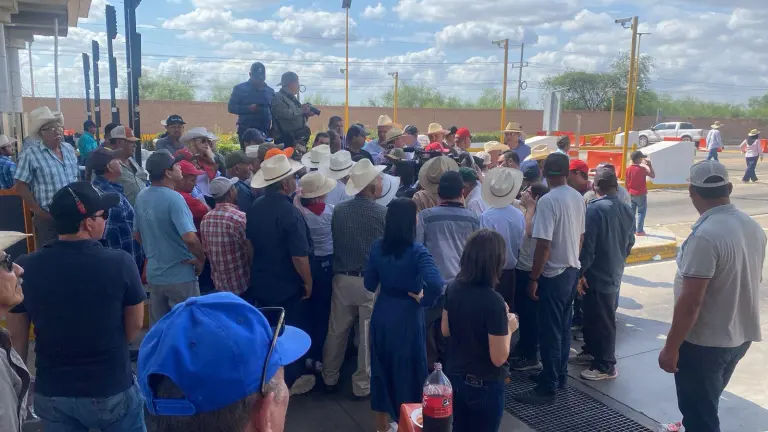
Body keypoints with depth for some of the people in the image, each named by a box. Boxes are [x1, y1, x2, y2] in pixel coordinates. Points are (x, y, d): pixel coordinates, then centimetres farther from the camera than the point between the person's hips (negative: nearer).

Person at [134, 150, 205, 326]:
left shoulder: (141, 197, 2)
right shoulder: (173, 198, -22)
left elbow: (137, 234, 13)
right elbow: (190, 238, -30)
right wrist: (201, 259, -14)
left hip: (153, 274, 7)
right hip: (180, 276, -7)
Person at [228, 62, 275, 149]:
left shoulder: (270, 91, 14)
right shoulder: (240, 89, 5)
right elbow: (231, 107, -1)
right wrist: (248, 108, -17)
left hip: (265, 132, 3)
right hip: (246, 131, -2)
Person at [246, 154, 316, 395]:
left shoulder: (255, 208, -4)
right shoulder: (290, 212, -27)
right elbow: (299, 256, -26)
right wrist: (308, 282, -12)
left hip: (261, 281, 7)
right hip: (287, 285, -7)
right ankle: (292, 380, 26)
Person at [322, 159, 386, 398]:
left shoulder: (338, 210, -3)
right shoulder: (382, 213, -13)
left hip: (342, 278, 4)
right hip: (371, 281, -3)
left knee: (336, 331, 16)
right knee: (368, 335, 9)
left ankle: (329, 378, 31)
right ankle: (362, 385, 20)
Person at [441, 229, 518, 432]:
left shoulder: (454, 288, -7)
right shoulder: (493, 301, -27)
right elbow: (498, 358, -22)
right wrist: (509, 327, -7)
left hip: (456, 377, 6)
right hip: (485, 385, -6)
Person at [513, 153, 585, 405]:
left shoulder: (548, 201, -20)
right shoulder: (578, 198, 4)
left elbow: (544, 245, -23)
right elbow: (580, 236, 13)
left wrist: (534, 278, -15)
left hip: (553, 274, -8)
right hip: (572, 270, 8)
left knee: (550, 331, -1)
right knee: (563, 327, 17)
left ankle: (547, 388, 6)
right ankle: (559, 375, 30)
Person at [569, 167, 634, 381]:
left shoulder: (595, 209, -19)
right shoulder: (626, 209, 6)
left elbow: (587, 244, -20)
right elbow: (630, 242, 15)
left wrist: (580, 272, -13)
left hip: (597, 274, -8)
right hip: (615, 273, 8)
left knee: (602, 321, 2)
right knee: (593, 316, 21)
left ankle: (606, 366, 13)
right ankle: (591, 352, 34)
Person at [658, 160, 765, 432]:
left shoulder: (705, 236, -26)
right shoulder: (753, 228, 1)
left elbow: (690, 301, -26)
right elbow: (751, 282, 14)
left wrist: (671, 348, -17)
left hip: (704, 343, -8)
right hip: (741, 336, 8)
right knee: (706, 405, 27)